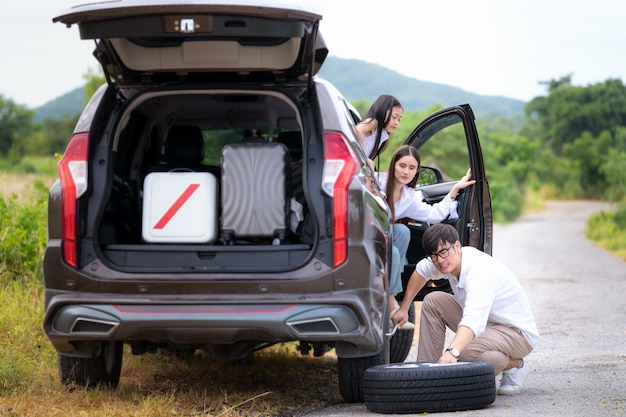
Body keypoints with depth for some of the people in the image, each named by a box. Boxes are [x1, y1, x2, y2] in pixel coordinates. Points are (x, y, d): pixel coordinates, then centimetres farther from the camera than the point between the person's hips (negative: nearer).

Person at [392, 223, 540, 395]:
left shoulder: (480, 272, -33)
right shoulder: (452, 260, -6)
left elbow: (473, 322, -50)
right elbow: (421, 270, 19)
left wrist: (451, 352, -64)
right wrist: (403, 308, 18)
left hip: (518, 333, -9)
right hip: (487, 322, 9)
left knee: (466, 351, -36)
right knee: (433, 301, 2)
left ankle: (515, 365, -7)